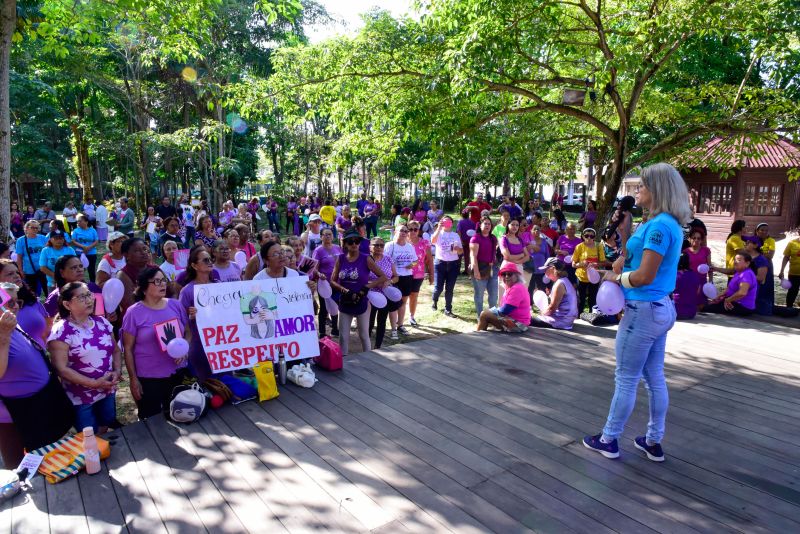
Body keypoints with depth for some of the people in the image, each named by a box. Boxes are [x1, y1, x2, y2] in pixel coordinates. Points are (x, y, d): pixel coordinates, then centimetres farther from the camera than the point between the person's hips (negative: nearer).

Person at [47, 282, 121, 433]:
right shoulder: (61, 331, -16)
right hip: (80, 398, -5)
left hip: (108, 391, 5)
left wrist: (117, 371, -7)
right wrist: (94, 383, -22)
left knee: (105, 434, 19)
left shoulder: (102, 322, 2)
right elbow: (61, 368, -18)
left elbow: (115, 350, 11)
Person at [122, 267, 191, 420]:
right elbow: (128, 348, -6)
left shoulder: (176, 305, 1)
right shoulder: (134, 312, -9)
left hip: (177, 373, 4)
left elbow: (188, 332, 11)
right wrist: (133, 379, -7)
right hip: (148, 378, -3)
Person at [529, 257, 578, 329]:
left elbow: (552, 308, -18)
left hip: (560, 322, -10)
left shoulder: (559, 284, -17)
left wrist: (542, 312, -1)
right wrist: (544, 311, 7)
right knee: (534, 317, 20)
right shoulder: (565, 281, 14)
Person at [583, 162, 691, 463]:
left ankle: (608, 441, 17)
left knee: (626, 379, 3)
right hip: (661, 308, 10)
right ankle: (654, 442, 28)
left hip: (644, 311, -10)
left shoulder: (658, 226, -20)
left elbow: (644, 276, -23)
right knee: (655, 377, 16)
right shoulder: (670, 225, 11)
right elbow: (631, 255, 15)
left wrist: (617, 278, -6)